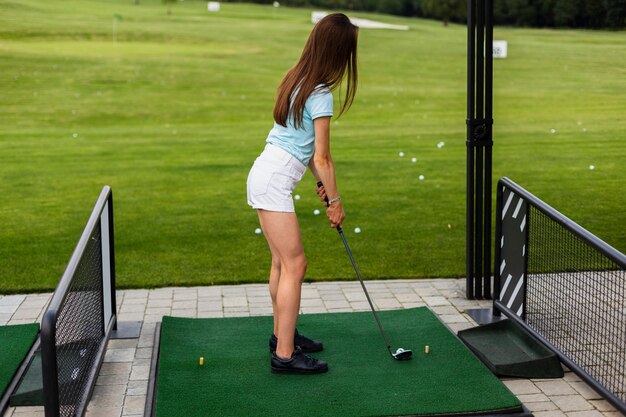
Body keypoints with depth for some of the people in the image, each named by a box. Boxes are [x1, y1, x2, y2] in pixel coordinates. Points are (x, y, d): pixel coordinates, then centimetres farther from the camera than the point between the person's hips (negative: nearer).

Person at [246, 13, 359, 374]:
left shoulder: (297, 80, 12)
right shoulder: (320, 95, -16)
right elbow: (322, 157, -12)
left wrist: (320, 180, 17)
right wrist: (335, 200, -2)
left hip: (265, 173, 9)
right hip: (275, 182, -9)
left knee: (283, 261, 16)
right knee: (295, 264, -7)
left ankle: (282, 334, 28)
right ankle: (285, 355, -4)